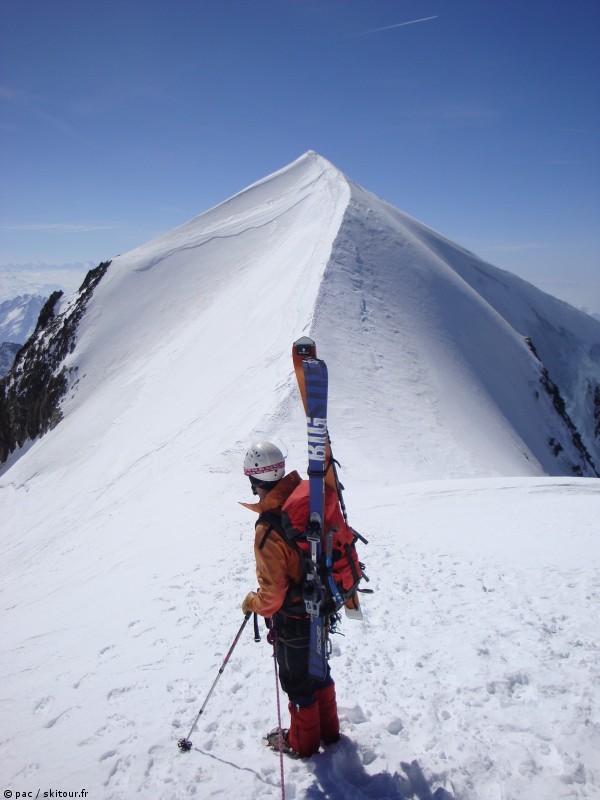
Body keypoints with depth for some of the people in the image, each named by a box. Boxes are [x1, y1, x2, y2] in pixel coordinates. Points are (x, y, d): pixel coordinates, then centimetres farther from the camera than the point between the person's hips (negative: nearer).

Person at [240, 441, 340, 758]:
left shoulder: (268, 530, -33)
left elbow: (272, 594, -25)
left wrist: (251, 603, -4)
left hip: (292, 618, -7)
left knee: (297, 681, 17)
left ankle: (302, 743, 39)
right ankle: (328, 730, 46)